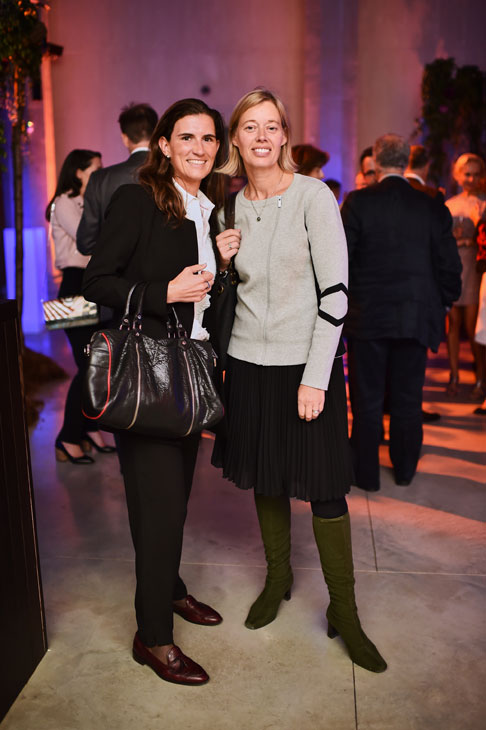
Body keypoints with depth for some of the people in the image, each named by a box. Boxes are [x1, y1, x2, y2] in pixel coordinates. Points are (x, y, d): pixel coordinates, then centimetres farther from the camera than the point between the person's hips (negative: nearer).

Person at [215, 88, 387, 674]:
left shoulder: (314, 196, -8)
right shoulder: (231, 208, 7)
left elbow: (335, 291, -12)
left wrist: (315, 377, -17)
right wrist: (224, 262, -5)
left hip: (307, 362, -4)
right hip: (249, 362, 5)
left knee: (324, 488, -1)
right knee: (264, 478, 14)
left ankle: (343, 612, 15)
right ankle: (277, 578, 35)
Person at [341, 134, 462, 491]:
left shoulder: (358, 201, -7)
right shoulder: (433, 207, 1)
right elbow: (450, 267, 2)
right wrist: (440, 306, 16)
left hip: (367, 315, -2)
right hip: (416, 317, 2)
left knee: (367, 399, 8)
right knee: (408, 398, 14)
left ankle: (366, 474, 17)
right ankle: (405, 469, 28)